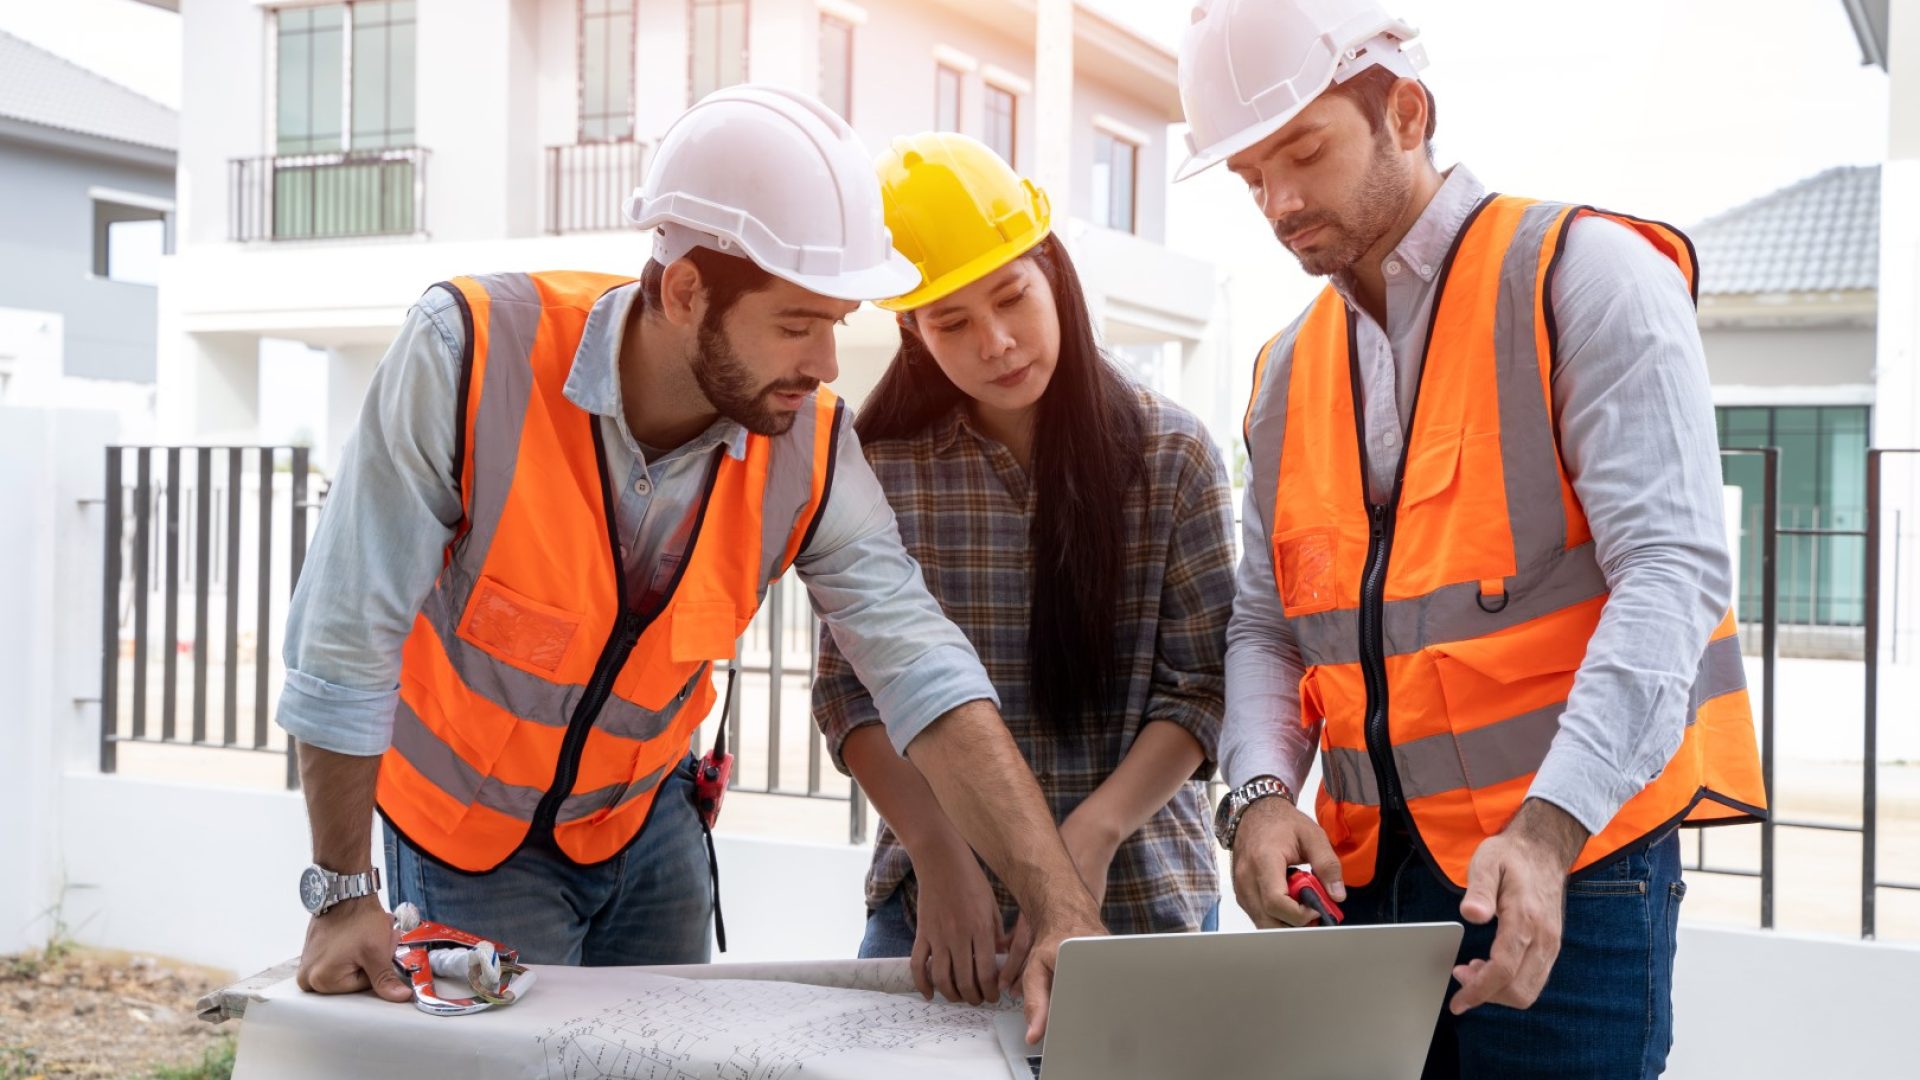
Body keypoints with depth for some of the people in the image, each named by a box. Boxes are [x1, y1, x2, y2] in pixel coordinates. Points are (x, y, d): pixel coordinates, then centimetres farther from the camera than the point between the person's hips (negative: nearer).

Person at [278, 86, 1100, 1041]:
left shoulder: (809, 449, -19)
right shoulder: (468, 353, -30)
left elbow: (926, 675, -23)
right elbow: (346, 639, -24)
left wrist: (1065, 911, -34)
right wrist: (341, 896, -19)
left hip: (644, 819, 3)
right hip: (464, 823, -3)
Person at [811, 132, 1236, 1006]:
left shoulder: (1171, 454, -3)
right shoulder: (877, 465, -2)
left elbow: (1202, 686, -4)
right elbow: (850, 688, -3)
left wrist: (1094, 834, -19)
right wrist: (939, 854, -16)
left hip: (1140, 896, 0)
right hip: (933, 899, 0)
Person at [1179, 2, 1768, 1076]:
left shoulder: (1584, 275, -5)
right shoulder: (1289, 373, 14)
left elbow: (1671, 571, -15)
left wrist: (1547, 831, -26)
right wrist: (1262, 790, -6)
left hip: (1568, 867, -5)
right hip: (1366, 875, 6)